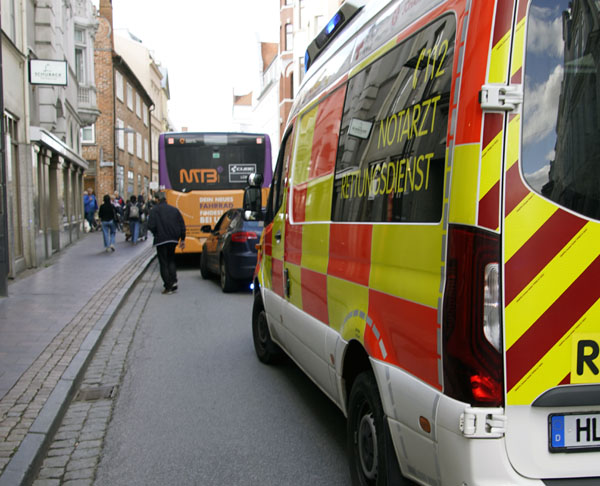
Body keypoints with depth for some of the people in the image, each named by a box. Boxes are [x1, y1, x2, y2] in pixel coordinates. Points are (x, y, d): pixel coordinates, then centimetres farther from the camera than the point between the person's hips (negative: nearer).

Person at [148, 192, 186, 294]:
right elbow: (182, 226, 6)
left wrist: (156, 234, 6)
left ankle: (168, 287, -1)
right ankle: (173, 281, 4)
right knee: (171, 260, 20)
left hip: (161, 240, -4)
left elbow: (151, 226, -14)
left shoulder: (154, 210, -6)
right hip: (173, 240, 4)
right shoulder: (174, 210, 7)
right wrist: (182, 239, 13)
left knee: (163, 263, 2)